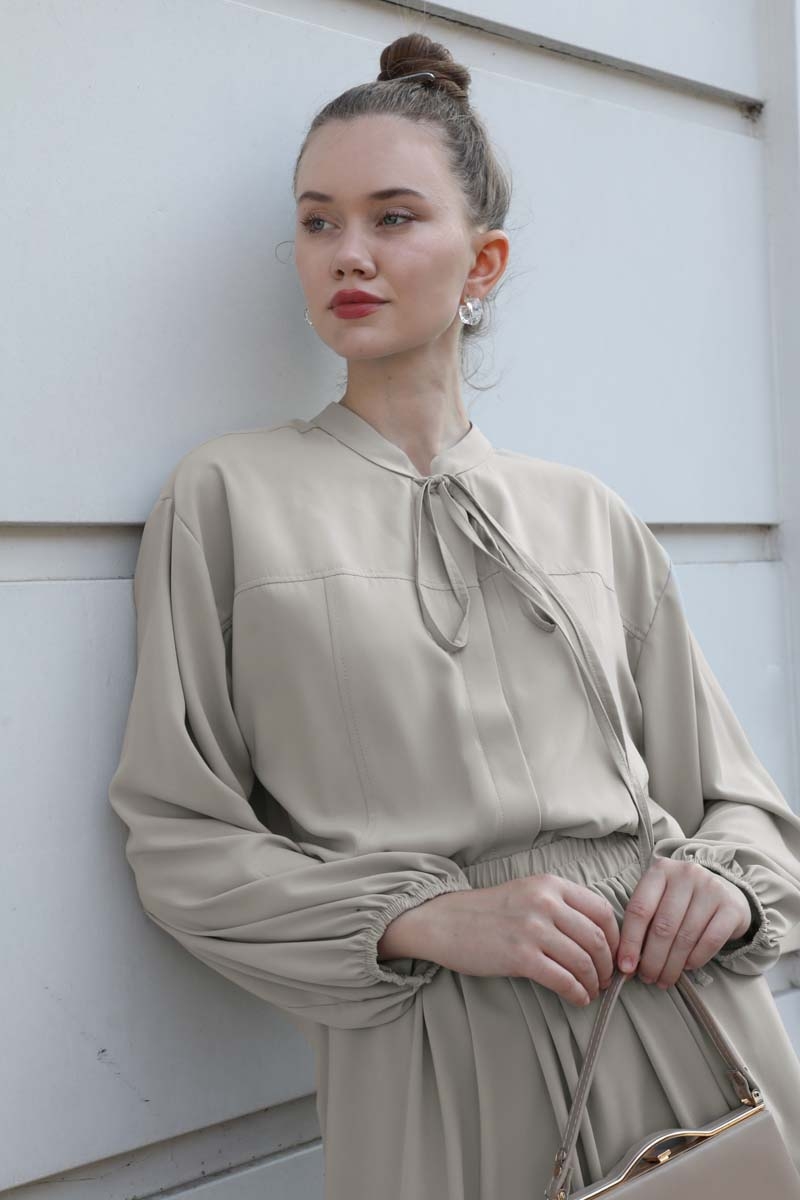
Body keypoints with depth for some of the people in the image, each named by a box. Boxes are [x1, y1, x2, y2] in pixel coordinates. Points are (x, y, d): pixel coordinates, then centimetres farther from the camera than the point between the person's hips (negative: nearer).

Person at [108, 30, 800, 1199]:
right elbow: (179, 836, -2)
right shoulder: (228, 493, 1)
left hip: (683, 1016, 3)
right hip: (433, 1059, -2)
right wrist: (428, 918, -14)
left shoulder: (590, 516, 9)